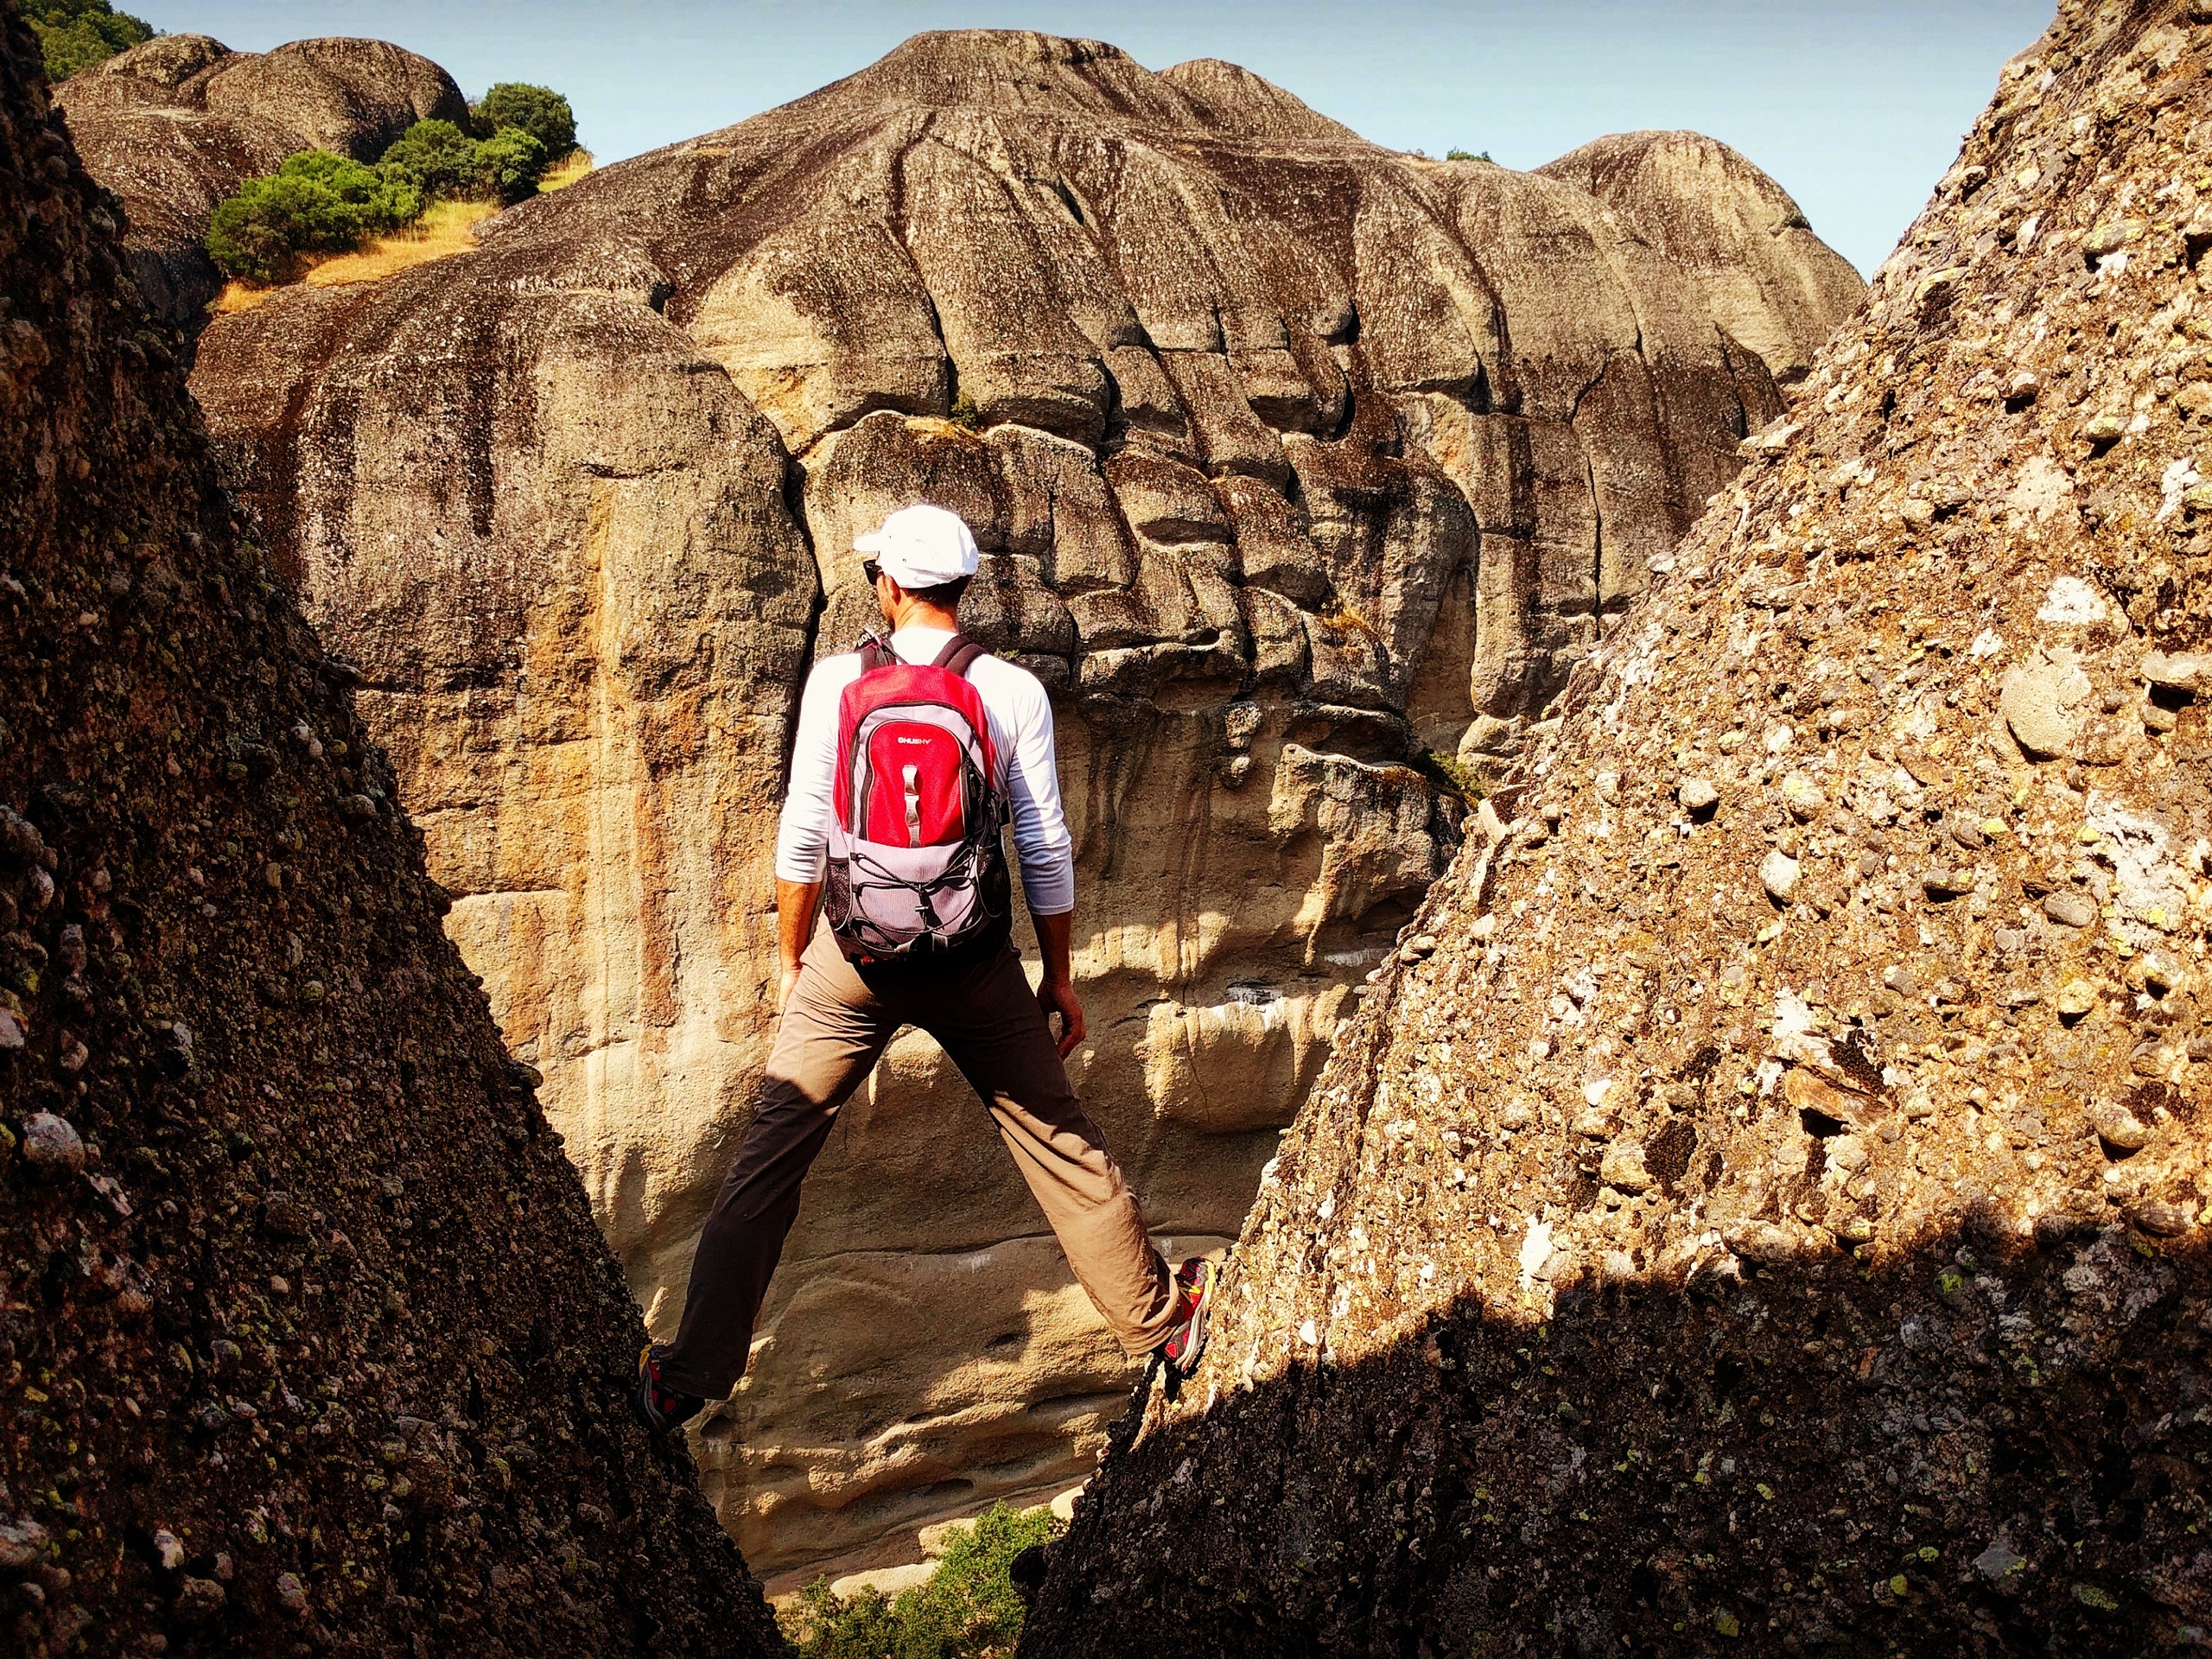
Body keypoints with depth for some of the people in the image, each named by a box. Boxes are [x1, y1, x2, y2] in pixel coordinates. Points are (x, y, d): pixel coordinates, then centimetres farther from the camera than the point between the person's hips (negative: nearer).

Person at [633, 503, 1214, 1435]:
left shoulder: (837, 683, -5)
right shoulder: (1014, 692, -5)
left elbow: (802, 839, -4)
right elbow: (1046, 850, -2)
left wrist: (790, 963, 9)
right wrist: (1060, 978, 9)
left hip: (853, 960, 0)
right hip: (975, 967, 1)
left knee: (768, 1158, 10)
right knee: (1059, 1141, 15)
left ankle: (692, 1377, 16)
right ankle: (1159, 1323, 30)